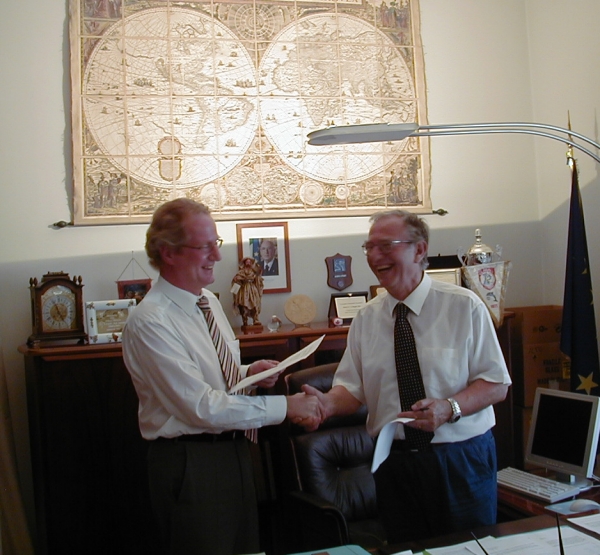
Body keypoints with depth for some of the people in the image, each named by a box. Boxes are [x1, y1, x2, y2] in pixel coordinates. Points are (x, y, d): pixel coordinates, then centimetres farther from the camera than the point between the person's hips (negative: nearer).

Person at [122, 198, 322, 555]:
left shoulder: (209, 300, 6)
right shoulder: (150, 322, -21)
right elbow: (203, 407, -25)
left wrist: (249, 372, -2)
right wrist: (284, 406, -23)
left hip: (233, 450, 8)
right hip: (190, 462, -8)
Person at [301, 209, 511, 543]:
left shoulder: (464, 306, -6)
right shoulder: (367, 318, 5)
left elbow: (496, 384, -6)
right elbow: (353, 387, 3)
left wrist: (449, 408, -23)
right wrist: (329, 403, -19)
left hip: (461, 459, -2)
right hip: (394, 462, 3)